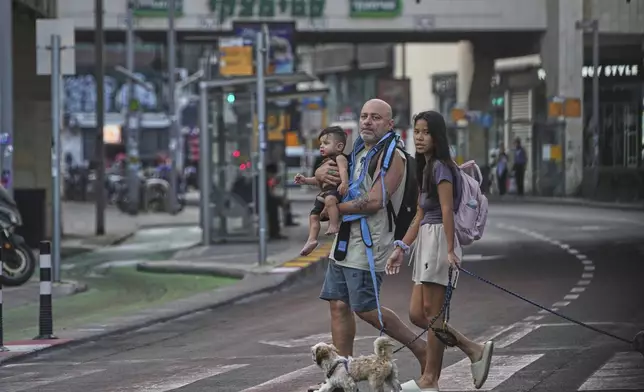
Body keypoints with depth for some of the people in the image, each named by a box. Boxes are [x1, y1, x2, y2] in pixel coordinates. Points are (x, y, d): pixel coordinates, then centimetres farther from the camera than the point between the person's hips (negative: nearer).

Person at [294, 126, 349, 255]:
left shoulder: (340, 158, -1)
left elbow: (343, 170, -21)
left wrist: (344, 182, -39)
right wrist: (305, 180, 27)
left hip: (336, 190, -10)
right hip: (324, 192, 10)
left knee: (329, 199, -42)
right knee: (313, 215, 7)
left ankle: (334, 225, -43)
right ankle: (312, 239, 9)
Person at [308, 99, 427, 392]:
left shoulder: (393, 158, -11)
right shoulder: (358, 154, 16)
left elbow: (374, 201, -20)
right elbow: (321, 172, 24)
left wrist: (333, 209, -11)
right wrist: (323, 173, -2)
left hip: (368, 244, -9)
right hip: (344, 242, 9)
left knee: (365, 308, -6)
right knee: (339, 305, 5)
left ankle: (420, 348, 9)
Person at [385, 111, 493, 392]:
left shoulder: (440, 167, -10)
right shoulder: (426, 168, 17)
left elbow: (447, 210, -19)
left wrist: (449, 250, -26)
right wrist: (401, 248, 19)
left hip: (439, 240, -10)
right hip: (425, 241, 10)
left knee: (432, 313, -4)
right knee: (417, 314, 7)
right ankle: (474, 351, 12)